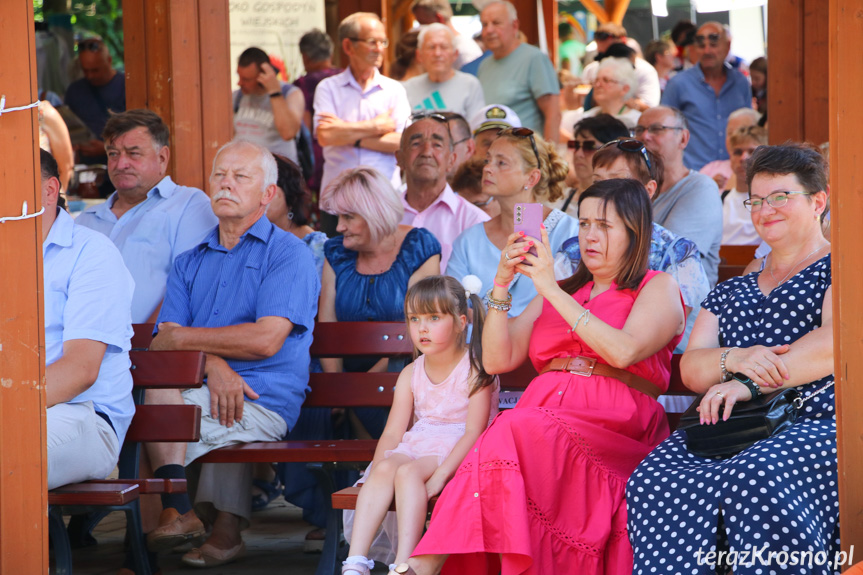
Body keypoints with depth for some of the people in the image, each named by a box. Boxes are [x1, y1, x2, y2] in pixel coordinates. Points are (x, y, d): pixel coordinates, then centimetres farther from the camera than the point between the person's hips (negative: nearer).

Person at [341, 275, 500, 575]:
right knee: (385, 468, -27)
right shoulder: (411, 374, 11)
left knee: (408, 472, -32)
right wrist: (377, 468, -14)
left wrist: (439, 476, -26)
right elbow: (393, 431, 6)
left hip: (457, 451, -5)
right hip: (416, 446, 5)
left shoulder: (475, 370, -6)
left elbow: (474, 432, -15)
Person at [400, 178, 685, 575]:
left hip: (615, 426, -4)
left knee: (515, 431, -35)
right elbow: (497, 361, 19)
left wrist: (552, 289, -8)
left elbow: (624, 351, -10)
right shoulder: (559, 292, 30)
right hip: (544, 413, 4)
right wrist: (501, 285, 6)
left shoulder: (659, 288, 12)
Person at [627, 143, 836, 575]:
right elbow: (691, 369, 17)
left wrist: (751, 382, -16)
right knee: (658, 482, -28)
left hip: (819, 423, -5)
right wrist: (738, 359, -7)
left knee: (758, 479, -40)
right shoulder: (733, 291, 29)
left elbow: (834, 344, -8)